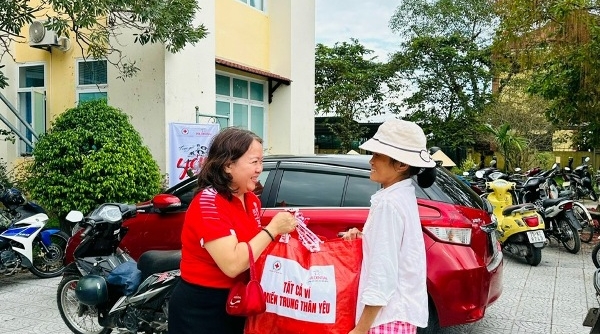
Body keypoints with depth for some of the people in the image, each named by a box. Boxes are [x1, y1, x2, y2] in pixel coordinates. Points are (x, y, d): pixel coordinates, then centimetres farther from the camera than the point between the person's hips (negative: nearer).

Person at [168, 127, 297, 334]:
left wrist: (281, 230, -5)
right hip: (201, 308, -7)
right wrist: (273, 228, -23)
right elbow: (232, 264, -29)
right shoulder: (208, 202, -22)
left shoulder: (251, 200, 2)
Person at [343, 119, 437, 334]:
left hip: (390, 314, -10)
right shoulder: (403, 194, 7)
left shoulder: (389, 202, -21)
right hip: (401, 308, 10)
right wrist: (363, 237, 6)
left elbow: (383, 270, -23)